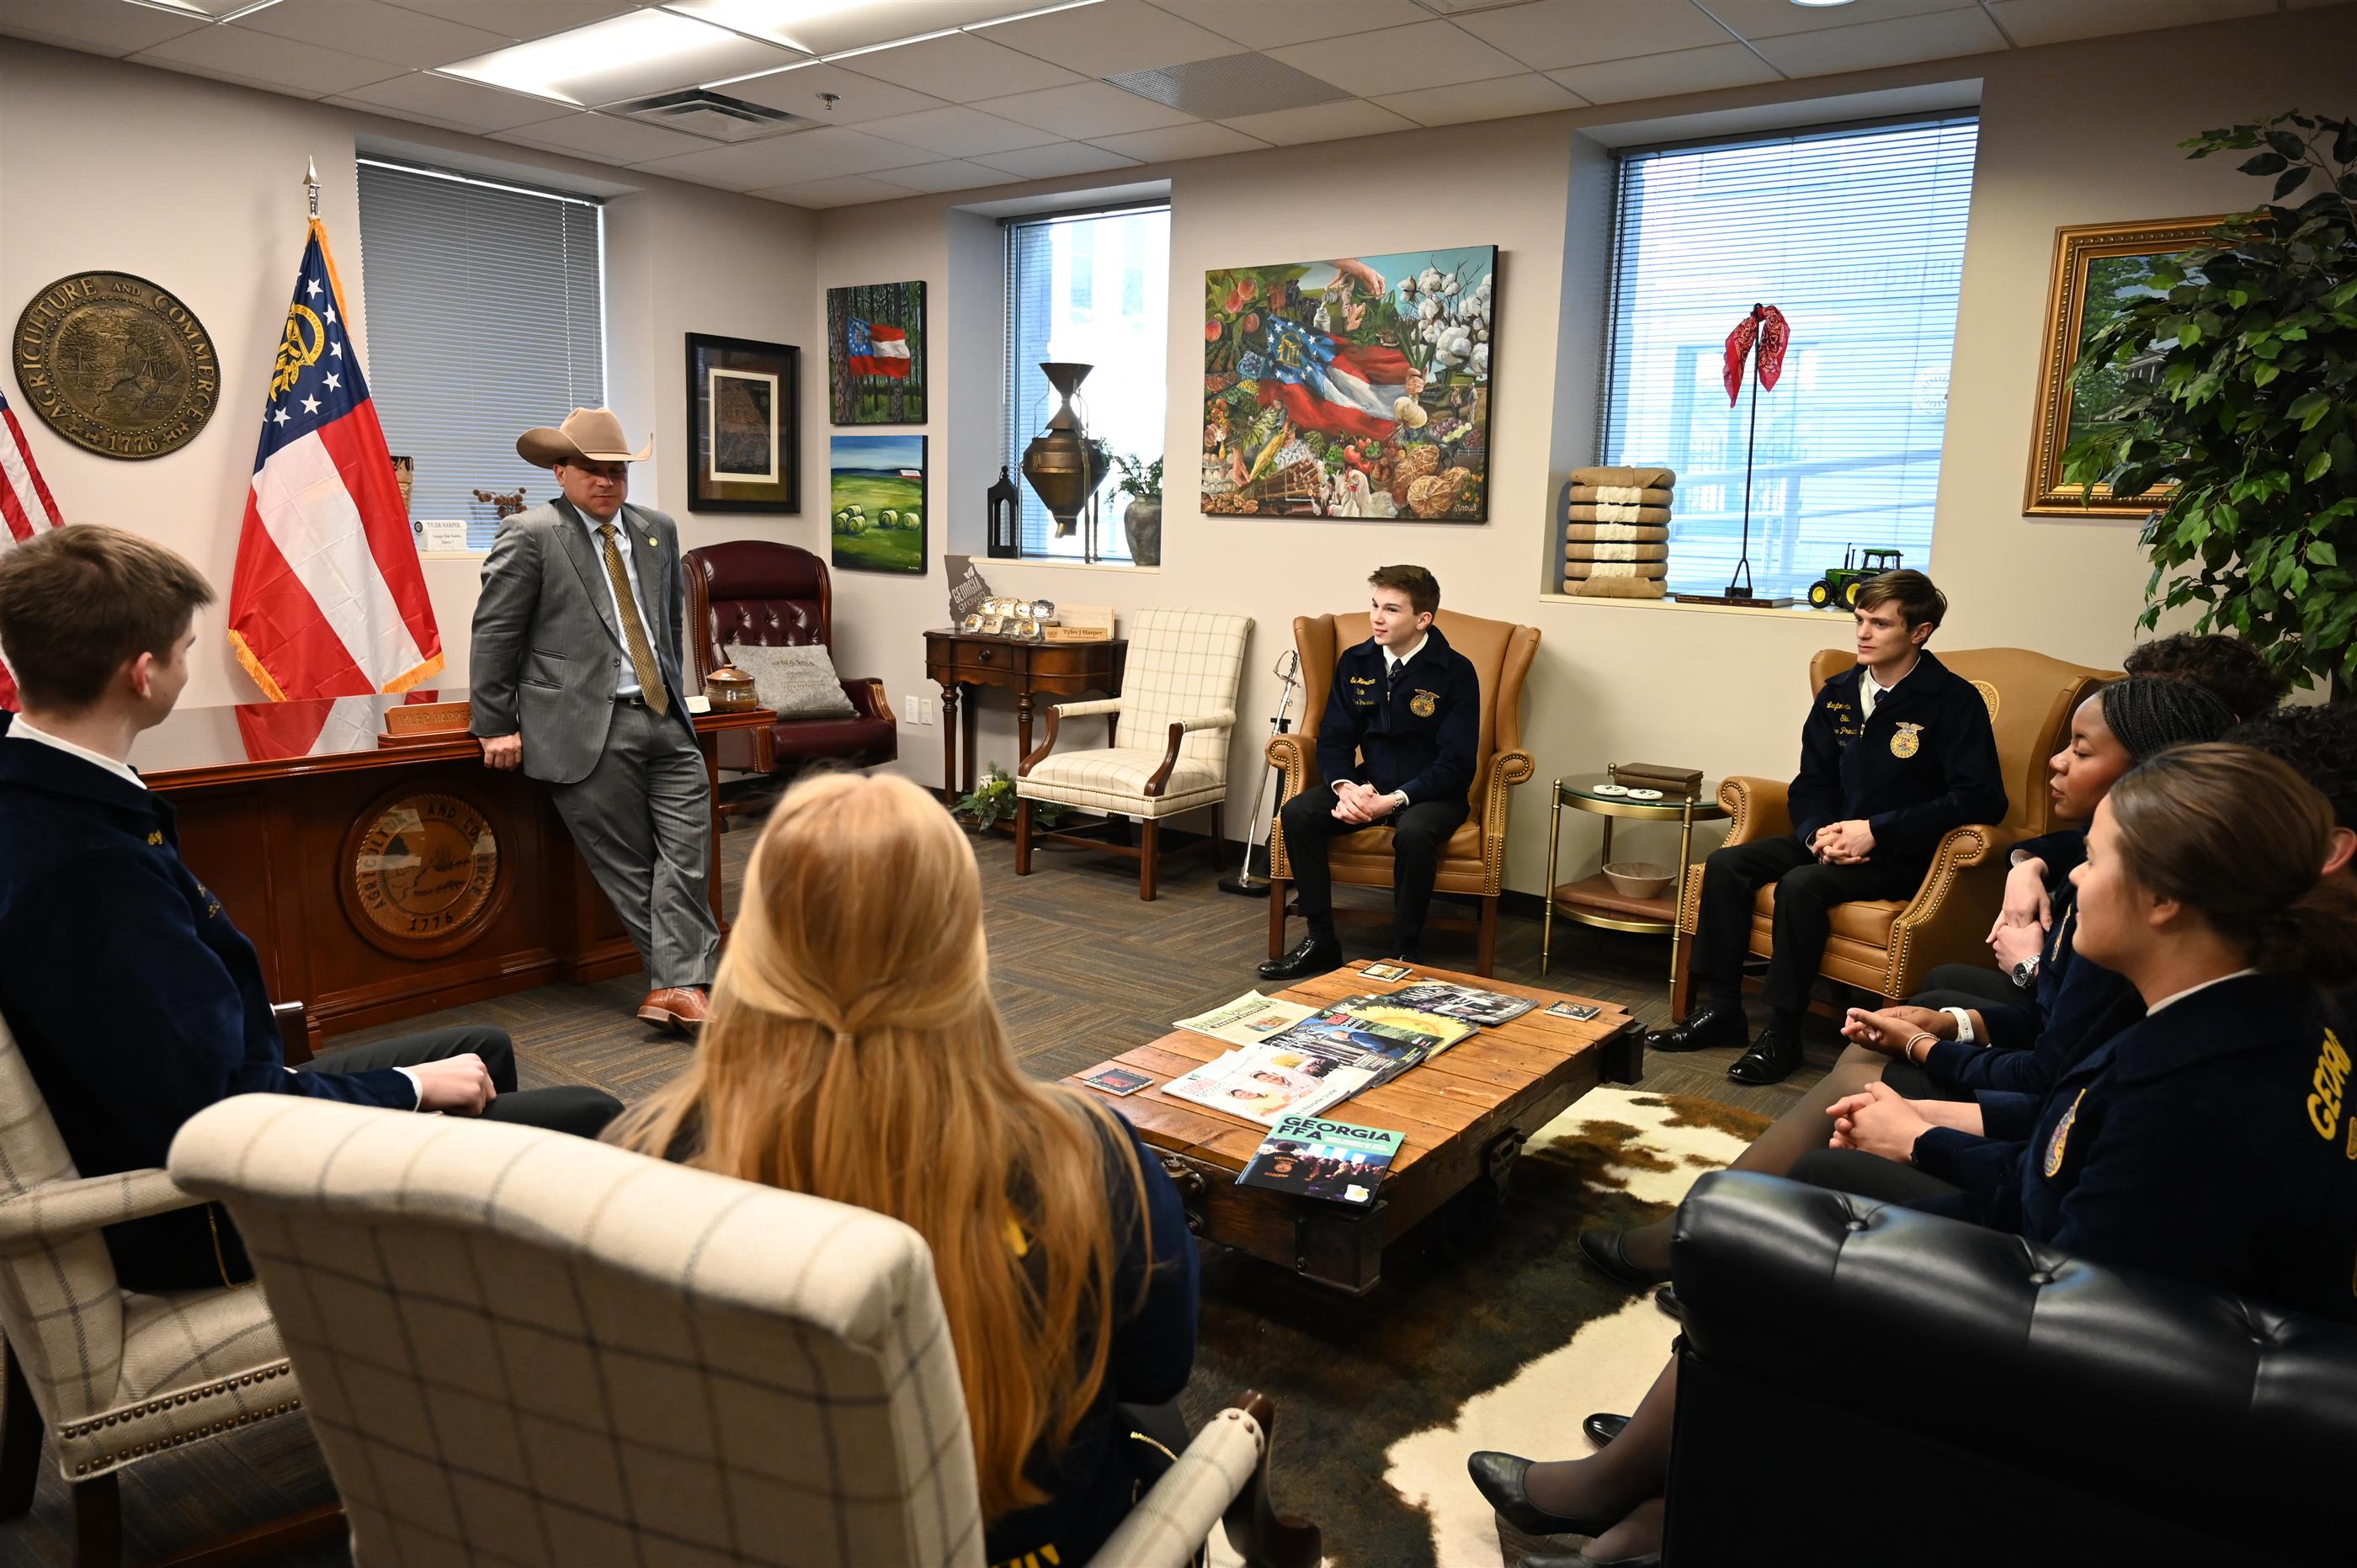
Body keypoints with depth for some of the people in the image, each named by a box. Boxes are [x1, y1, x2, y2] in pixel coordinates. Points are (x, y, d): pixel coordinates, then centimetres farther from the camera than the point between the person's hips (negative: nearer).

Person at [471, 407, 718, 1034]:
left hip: (666, 720, 5)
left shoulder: (658, 530, 15)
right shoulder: (530, 534, -2)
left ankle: (679, 986, -3)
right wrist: (495, 725, -3)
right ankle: (685, 978, 5)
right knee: (629, 865, -1)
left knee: (687, 853, -5)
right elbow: (494, 634, -2)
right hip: (586, 728, -5)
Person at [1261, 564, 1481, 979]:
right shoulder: (1355, 662, 3)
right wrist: (1345, 787, -18)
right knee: (1297, 813, -20)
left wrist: (1394, 801, -25)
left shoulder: (1455, 672, -11)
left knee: (1413, 833, -37)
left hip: (1431, 792, -4)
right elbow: (1333, 739, 5)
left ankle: (1404, 952, -17)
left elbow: (1456, 764, -14)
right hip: (1367, 785, 5)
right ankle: (1321, 941, -10)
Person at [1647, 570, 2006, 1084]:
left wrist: (1876, 831, -21)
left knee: (1802, 884, -31)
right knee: (1726, 863, -12)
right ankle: (1720, 1008, -6)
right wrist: (1818, 834, -10)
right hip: (1832, 841, 7)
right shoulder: (1838, 694, 9)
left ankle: (1782, 1031, -20)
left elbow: (1982, 800, -17)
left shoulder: (1954, 700, -9)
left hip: (1901, 856, -7)